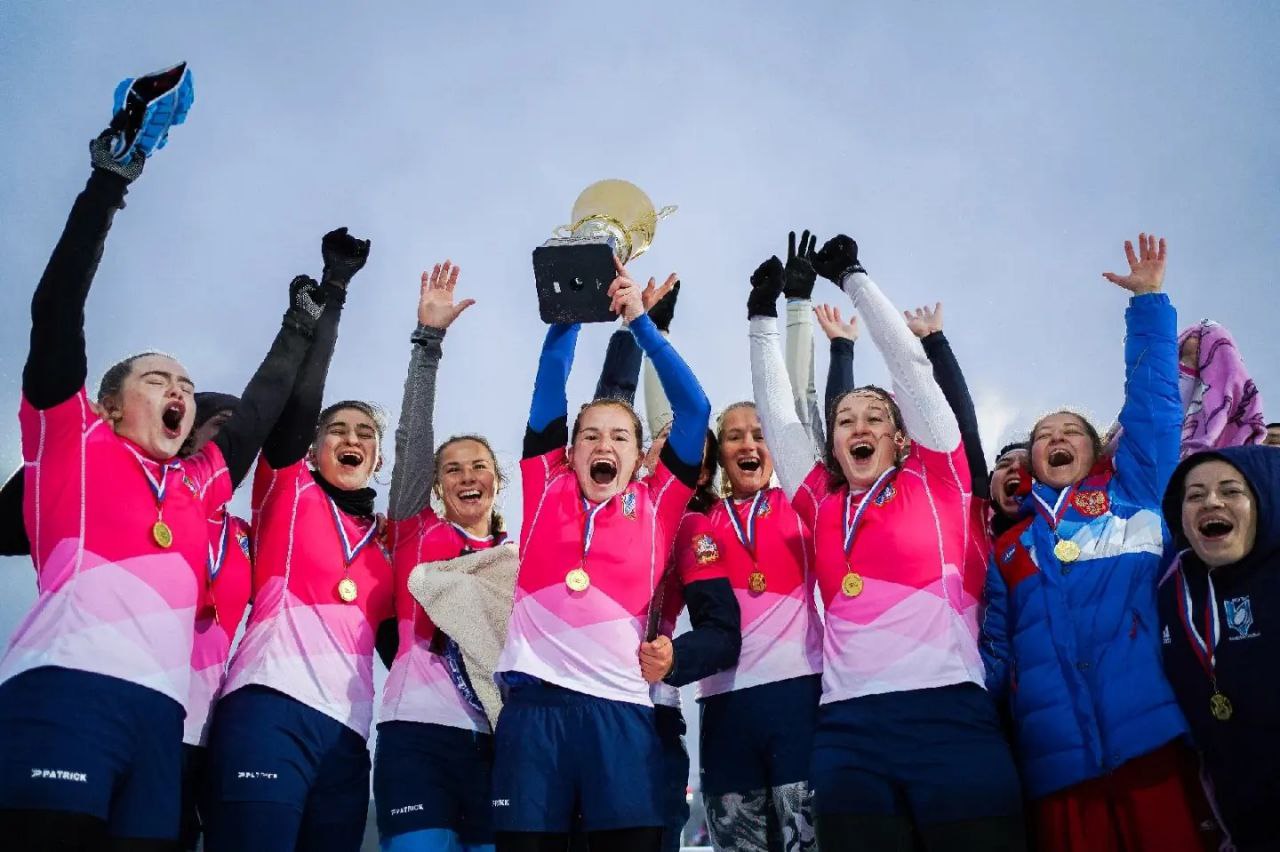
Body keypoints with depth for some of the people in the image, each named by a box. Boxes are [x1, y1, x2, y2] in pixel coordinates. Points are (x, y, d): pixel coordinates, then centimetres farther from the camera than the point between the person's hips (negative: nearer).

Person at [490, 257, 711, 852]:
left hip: (621, 709, 0)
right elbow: (549, 388, 9)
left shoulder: (656, 504, 10)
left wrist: (640, 321, 3)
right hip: (533, 703, 1)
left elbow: (694, 408, 5)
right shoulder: (546, 489, 12)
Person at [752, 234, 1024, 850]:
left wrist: (853, 277, 16)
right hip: (848, 729, 3)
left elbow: (909, 363, 9)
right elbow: (776, 413, 23)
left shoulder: (936, 482, 10)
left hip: (949, 715, -3)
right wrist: (763, 314, 26)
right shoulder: (822, 505, 17)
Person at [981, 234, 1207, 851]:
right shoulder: (1009, 549, 20)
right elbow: (995, 652, 17)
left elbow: (1154, 402, 10)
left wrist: (1148, 301, 8)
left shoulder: (1132, 494, 16)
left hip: (1152, 741, -2)